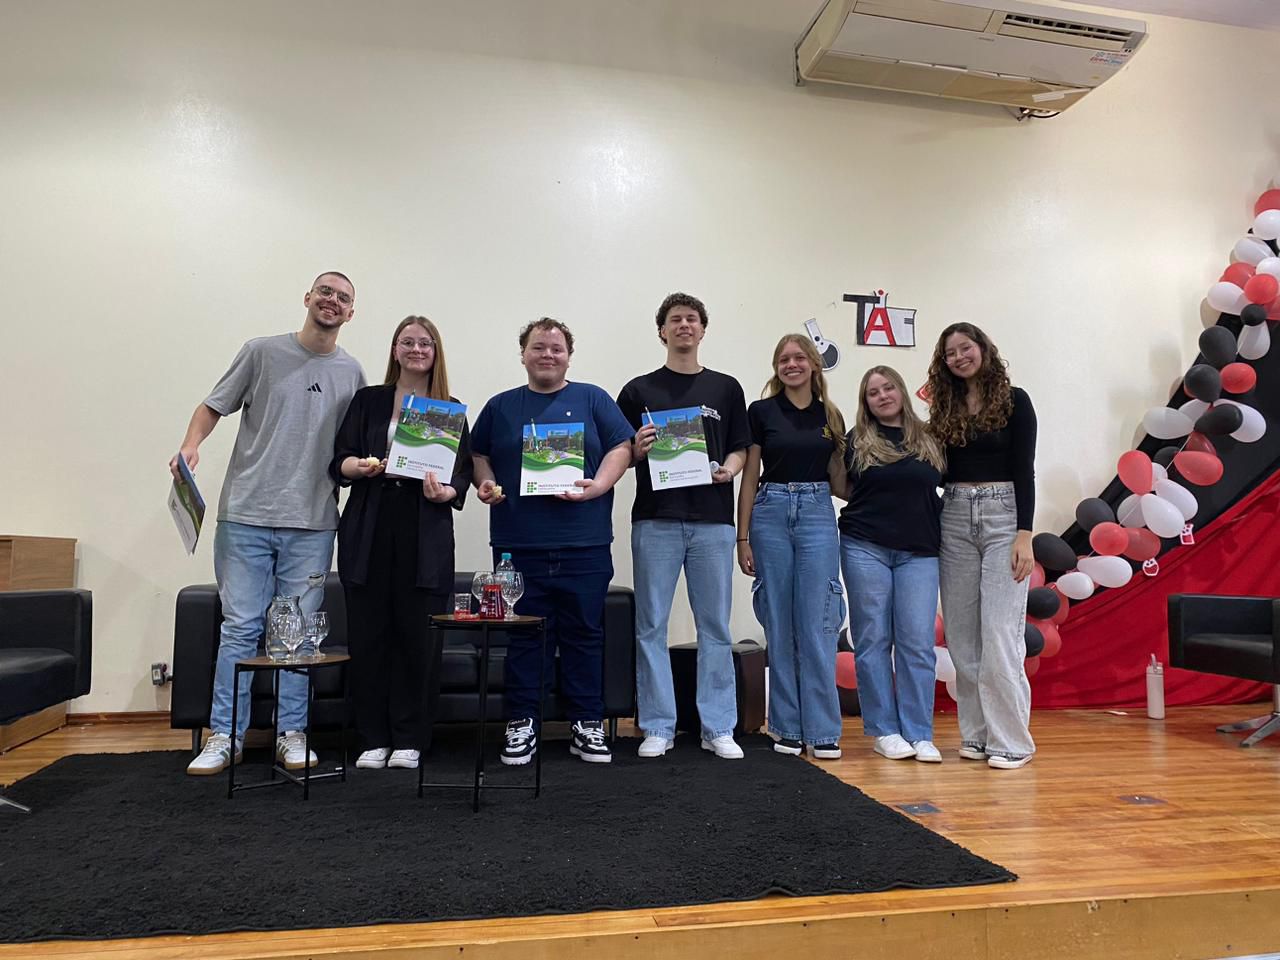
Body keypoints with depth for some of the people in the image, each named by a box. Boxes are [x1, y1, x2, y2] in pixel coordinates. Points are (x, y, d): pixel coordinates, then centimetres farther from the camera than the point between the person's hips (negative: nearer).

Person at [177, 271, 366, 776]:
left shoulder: (351, 372, 10)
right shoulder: (262, 352, 4)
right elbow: (213, 406, 7)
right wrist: (191, 444, -11)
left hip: (312, 522, 2)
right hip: (246, 513, -2)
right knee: (240, 628, 1)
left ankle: (291, 734, 17)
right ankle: (225, 735, 12)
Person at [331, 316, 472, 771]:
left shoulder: (451, 410, 11)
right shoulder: (367, 401, 12)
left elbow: (462, 476, 4)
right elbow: (339, 461, 7)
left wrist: (445, 491, -17)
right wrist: (360, 467, -15)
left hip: (425, 535, -1)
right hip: (368, 531, 1)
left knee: (417, 636, -1)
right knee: (367, 634, 2)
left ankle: (408, 739, 13)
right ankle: (374, 738, 15)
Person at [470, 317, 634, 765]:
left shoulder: (593, 399, 10)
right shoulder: (501, 406, 14)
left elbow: (621, 448, 3)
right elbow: (478, 454, 21)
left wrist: (597, 486, -13)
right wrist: (485, 483, 0)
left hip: (584, 543, 0)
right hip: (518, 543, 1)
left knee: (584, 635, 5)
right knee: (523, 636, 4)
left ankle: (587, 726, 16)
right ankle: (521, 725, 15)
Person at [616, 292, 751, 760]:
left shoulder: (726, 388, 12)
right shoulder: (639, 390, 8)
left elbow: (741, 449, 11)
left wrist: (730, 468, -10)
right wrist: (638, 450, -13)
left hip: (712, 519, 1)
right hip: (655, 520, -1)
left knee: (715, 627, 5)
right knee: (651, 626, 2)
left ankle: (718, 727, 15)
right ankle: (658, 727, 14)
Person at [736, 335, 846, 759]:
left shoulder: (831, 415, 10)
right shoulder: (761, 412, 3)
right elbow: (749, 478, 3)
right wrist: (742, 538, 0)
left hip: (818, 515, 1)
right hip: (771, 514, -1)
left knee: (816, 626, -2)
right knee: (780, 626, 4)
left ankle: (823, 730, 7)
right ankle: (787, 727, 15)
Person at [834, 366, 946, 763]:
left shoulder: (929, 438, 9)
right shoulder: (857, 440, 5)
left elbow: (944, 488, 16)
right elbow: (843, 489, 13)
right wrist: (879, 505, 2)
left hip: (919, 552, 1)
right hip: (866, 548, -1)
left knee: (917, 642, -1)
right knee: (873, 640, 2)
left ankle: (919, 733, 8)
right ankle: (884, 730, 12)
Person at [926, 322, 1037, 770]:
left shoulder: (1014, 400, 0)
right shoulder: (944, 408, 12)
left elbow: (1024, 470, -6)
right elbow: (940, 470, 12)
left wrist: (1024, 534, -12)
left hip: (1002, 515, -4)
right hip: (954, 518, 5)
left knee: (1000, 634, -8)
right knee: (963, 635, 6)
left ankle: (1011, 740, 2)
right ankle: (976, 733, 16)